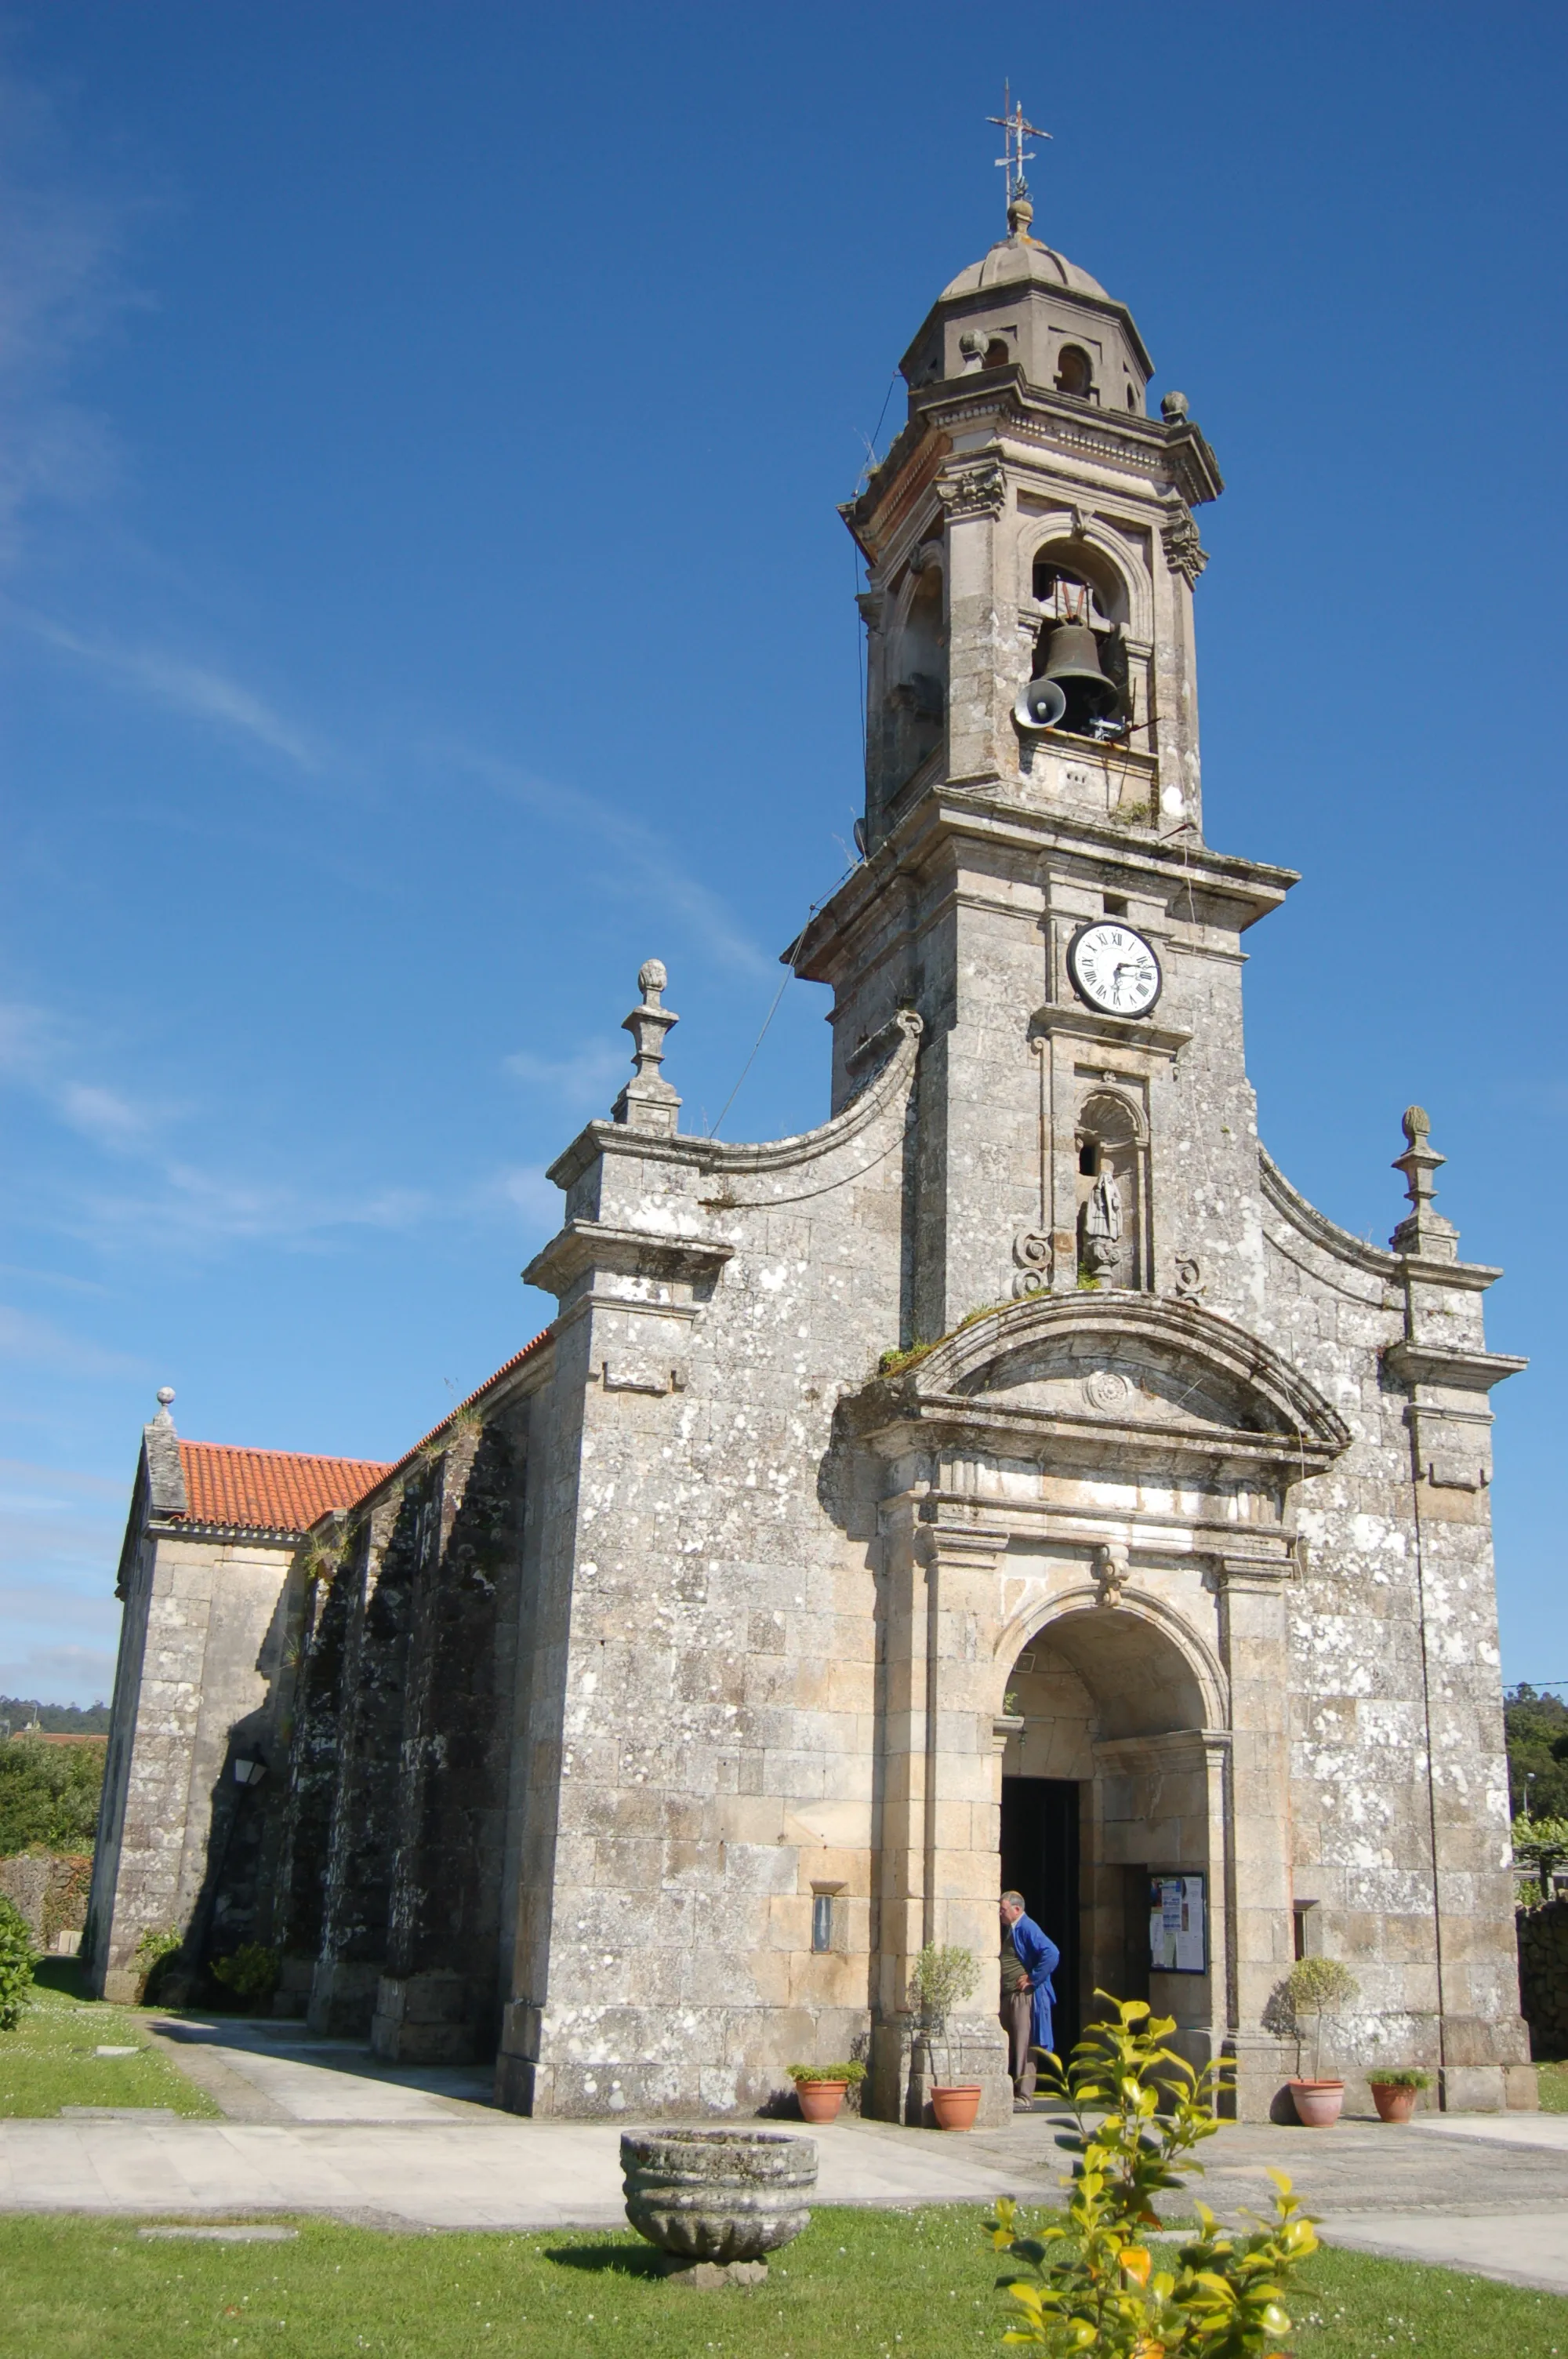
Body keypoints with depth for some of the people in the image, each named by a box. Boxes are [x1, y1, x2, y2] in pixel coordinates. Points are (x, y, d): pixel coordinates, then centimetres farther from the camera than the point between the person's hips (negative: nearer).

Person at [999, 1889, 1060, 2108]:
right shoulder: (1008, 1930, 15)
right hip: (1007, 1996, 10)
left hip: (1024, 1996, -10)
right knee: (1007, 2046, 12)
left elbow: (1052, 1954, -27)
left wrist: (1033, 1979, -20)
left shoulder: (1027, 1928, -14)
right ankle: (1008, 2091, 20)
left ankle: (1025, 2095, -1)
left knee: (1023, 2045, -5)